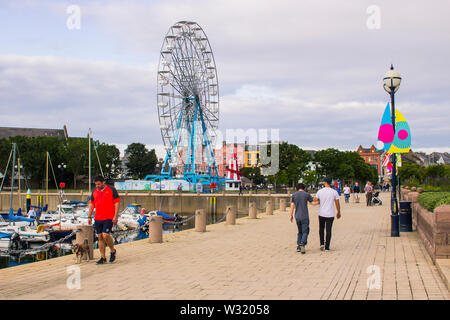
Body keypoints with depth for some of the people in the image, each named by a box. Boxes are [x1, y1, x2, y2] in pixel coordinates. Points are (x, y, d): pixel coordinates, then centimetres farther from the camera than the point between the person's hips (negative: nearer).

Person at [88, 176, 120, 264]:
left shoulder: (112, 190, -3)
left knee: (105, 235, -16)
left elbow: (116, 203, -5)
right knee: (100, 237, 4)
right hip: (98, 218, 5)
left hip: (109, 218, -5)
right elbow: (91, 204, 18)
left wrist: (115, 216, -11)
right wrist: (89, 216, 12)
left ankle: (113, 251, 9)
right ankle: (103, 257, 11)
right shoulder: (94, 192, 12)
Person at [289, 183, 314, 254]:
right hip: (305, 216, -3)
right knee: (305, 232, -1)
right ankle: (302, 244, -24)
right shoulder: (306, 194, -3)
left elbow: (292, 206, 2)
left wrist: (291, 215, 8)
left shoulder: (294, 195, 4)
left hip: (297, 216, 3)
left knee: (300, 232, 16)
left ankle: (299, 247, 9)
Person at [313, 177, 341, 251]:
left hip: (321, 214, 1)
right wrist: (338, 213, 12)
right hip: (330, 215, -1)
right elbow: (337, 204, -2)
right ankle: (327, 247, 5)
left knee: (321, 229, 22)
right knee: (328, 231, 5)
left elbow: (315, 201, -4)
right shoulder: (334, 192, -6)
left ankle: (322, 244, 15)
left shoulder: (320, 191, -5)